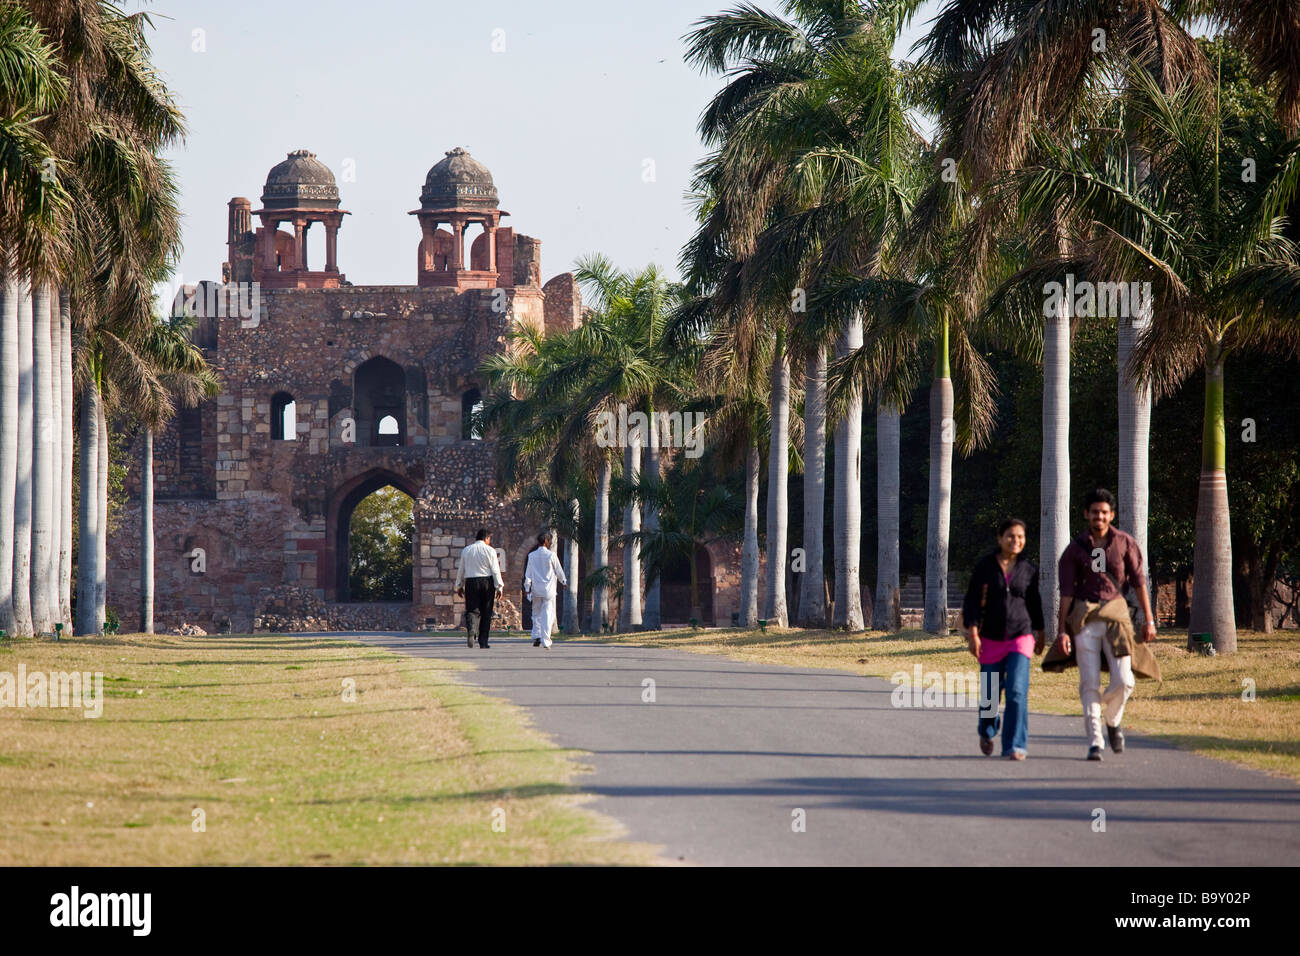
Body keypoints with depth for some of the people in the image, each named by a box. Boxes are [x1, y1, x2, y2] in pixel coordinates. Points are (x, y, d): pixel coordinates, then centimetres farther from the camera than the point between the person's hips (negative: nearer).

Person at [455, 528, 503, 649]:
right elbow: (495, 570, -5)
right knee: (486, 612, 6)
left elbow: (461, 570, 13)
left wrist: (459, 586, 22)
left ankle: (470, 632, -30)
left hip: (471, 582, 2)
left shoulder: (466, 550, 8)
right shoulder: (490, 550, -1)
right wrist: (499, 587, -1)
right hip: (487, 582, -2)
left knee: (472, 610, 0)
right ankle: (483, 641, 6)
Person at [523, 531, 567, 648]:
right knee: (548, 614, 0)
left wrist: (527, 587, 8)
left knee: (537, 613, 16)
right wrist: (563, 581, 20)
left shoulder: (532, 556, 1)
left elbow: (528, 573, 2)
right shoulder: (551, 555, -7)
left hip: (536, 589, 3)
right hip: (549, 589, -3)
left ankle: (536, 636, 6)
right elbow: (559, 570, 2)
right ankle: (545, 641, -5)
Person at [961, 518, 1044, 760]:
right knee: (990, 696, 8)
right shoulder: (984, 566, -3)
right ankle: (987, 731, 40)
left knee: (1017, 692, -16)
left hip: (1020, 638, 0)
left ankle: (1015, 746, -14)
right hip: (991, 640, 0)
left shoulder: (1028, 569, 2)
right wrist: (972, 634, -14)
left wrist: (1039, 635, 19)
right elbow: (972, 602, -5)